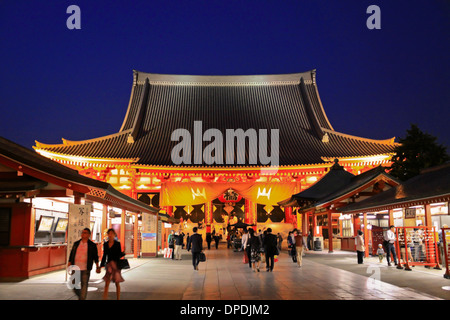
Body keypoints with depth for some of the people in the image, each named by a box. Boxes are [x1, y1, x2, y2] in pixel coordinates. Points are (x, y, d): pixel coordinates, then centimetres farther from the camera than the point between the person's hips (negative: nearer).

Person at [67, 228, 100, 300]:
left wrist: (97, 267, -2)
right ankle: (80, 296, 34)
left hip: (85, 269, -3)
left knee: (84, 286, -3)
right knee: (74, 286, 10)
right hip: (75, 269, 3)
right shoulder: (76, 244, 9)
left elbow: (95, 257, 3)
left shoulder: (92, 245, 0)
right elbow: (71, 255, 11)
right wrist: (69, 265, 5)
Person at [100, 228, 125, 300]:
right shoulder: (105, 244, 8)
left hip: (116, 264, -2)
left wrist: (123, 254, -19)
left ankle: (118, 298, 13)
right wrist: (101, 266, 11)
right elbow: (104, 255, 13)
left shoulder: (117, 244, -1)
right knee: (107, 283, -4)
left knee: (117, 283, 4)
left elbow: (119, 255, 2)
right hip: (108, 264, 3)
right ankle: (104, 298, -4)